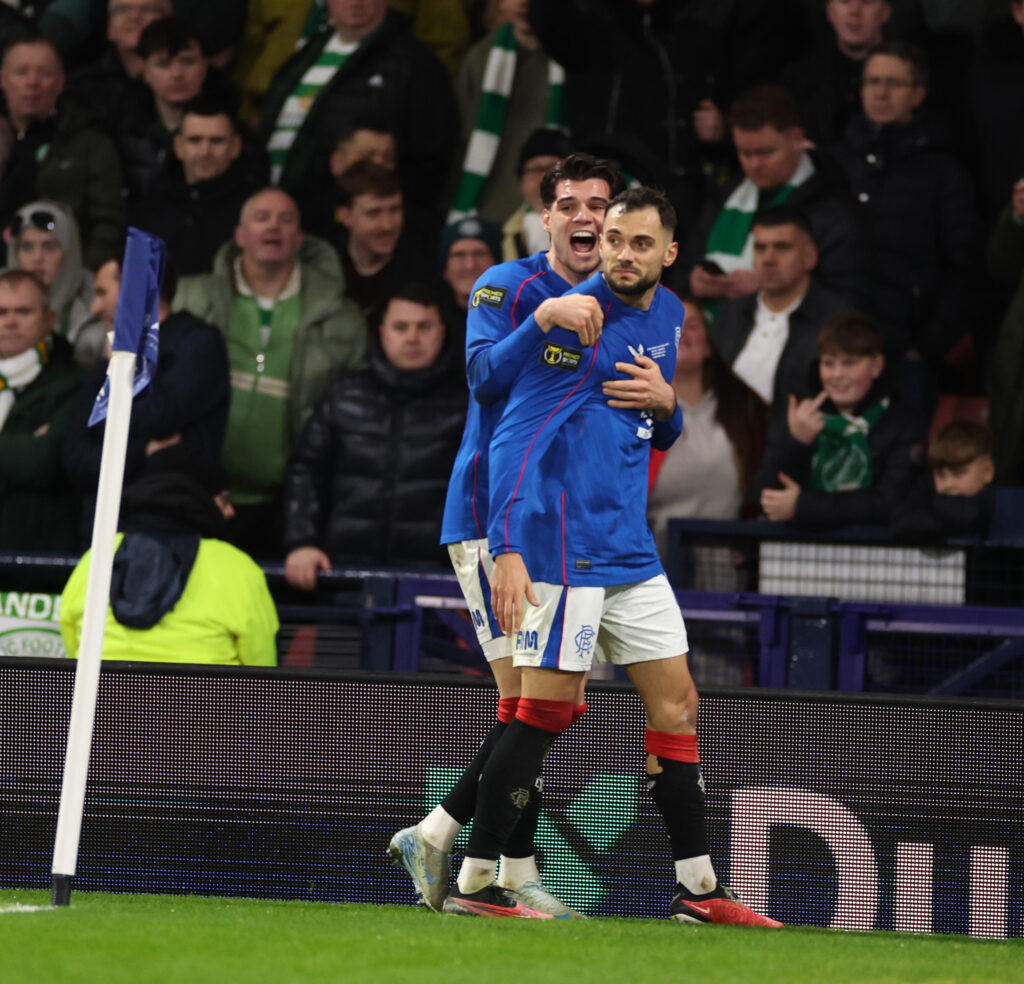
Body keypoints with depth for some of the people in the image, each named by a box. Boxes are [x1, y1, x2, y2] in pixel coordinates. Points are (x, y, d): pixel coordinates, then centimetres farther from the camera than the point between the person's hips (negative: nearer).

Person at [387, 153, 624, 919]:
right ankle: (517, 873, -4)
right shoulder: (507, 287, -4)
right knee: (528, 693, -11)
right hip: (494, 512, -6)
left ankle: (435, 835, 16)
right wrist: (544, 319, -35)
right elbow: (485, 376, -21)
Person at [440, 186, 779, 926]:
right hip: (563, 547, -8)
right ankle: (474, 884, -2)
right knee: (548, 710, -9)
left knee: (676, 702, 8)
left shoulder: (667, 315, 12)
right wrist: (508, 548, -27)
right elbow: (515, 439, -18)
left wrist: (666, 404, 0)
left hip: (630, 548, 8)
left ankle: (697, 887, 14)